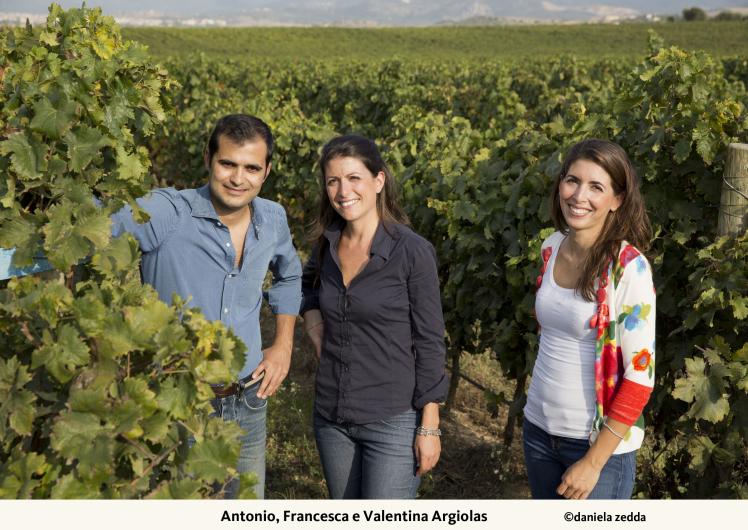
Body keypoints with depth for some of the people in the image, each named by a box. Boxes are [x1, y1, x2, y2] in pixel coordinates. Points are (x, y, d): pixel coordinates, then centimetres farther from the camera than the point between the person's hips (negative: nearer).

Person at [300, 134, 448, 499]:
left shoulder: (413, 251, -13)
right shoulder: (328, 245, 2)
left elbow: (429, 343, -11)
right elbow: (307, 287, 25)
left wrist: (429, 427, -11)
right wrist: (320, 339, 7)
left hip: (393, 421, -6)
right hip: (331, 417, 6)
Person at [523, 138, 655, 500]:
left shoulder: (628, 268, -16)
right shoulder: (551, 249, 0)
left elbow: (640, 374, -16)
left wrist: (593, 462, -16)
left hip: (600, 441, -5)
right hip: (539, 428, 6)